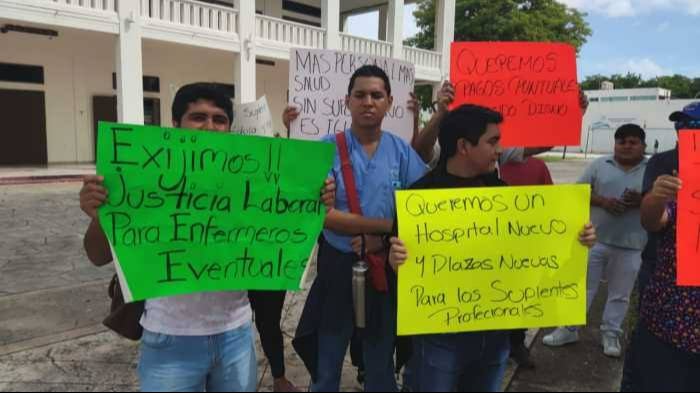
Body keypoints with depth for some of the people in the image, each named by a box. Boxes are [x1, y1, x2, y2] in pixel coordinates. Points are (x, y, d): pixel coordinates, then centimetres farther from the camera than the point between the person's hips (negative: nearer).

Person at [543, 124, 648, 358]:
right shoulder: (600, 165, 4)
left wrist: (641, 200, -18)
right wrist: (602, 201, -14)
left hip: (630, 245, 0)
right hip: (594, 238, 1)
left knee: (620, 293, 11)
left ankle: (610, 334, 26)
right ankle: (569, 329, 19)